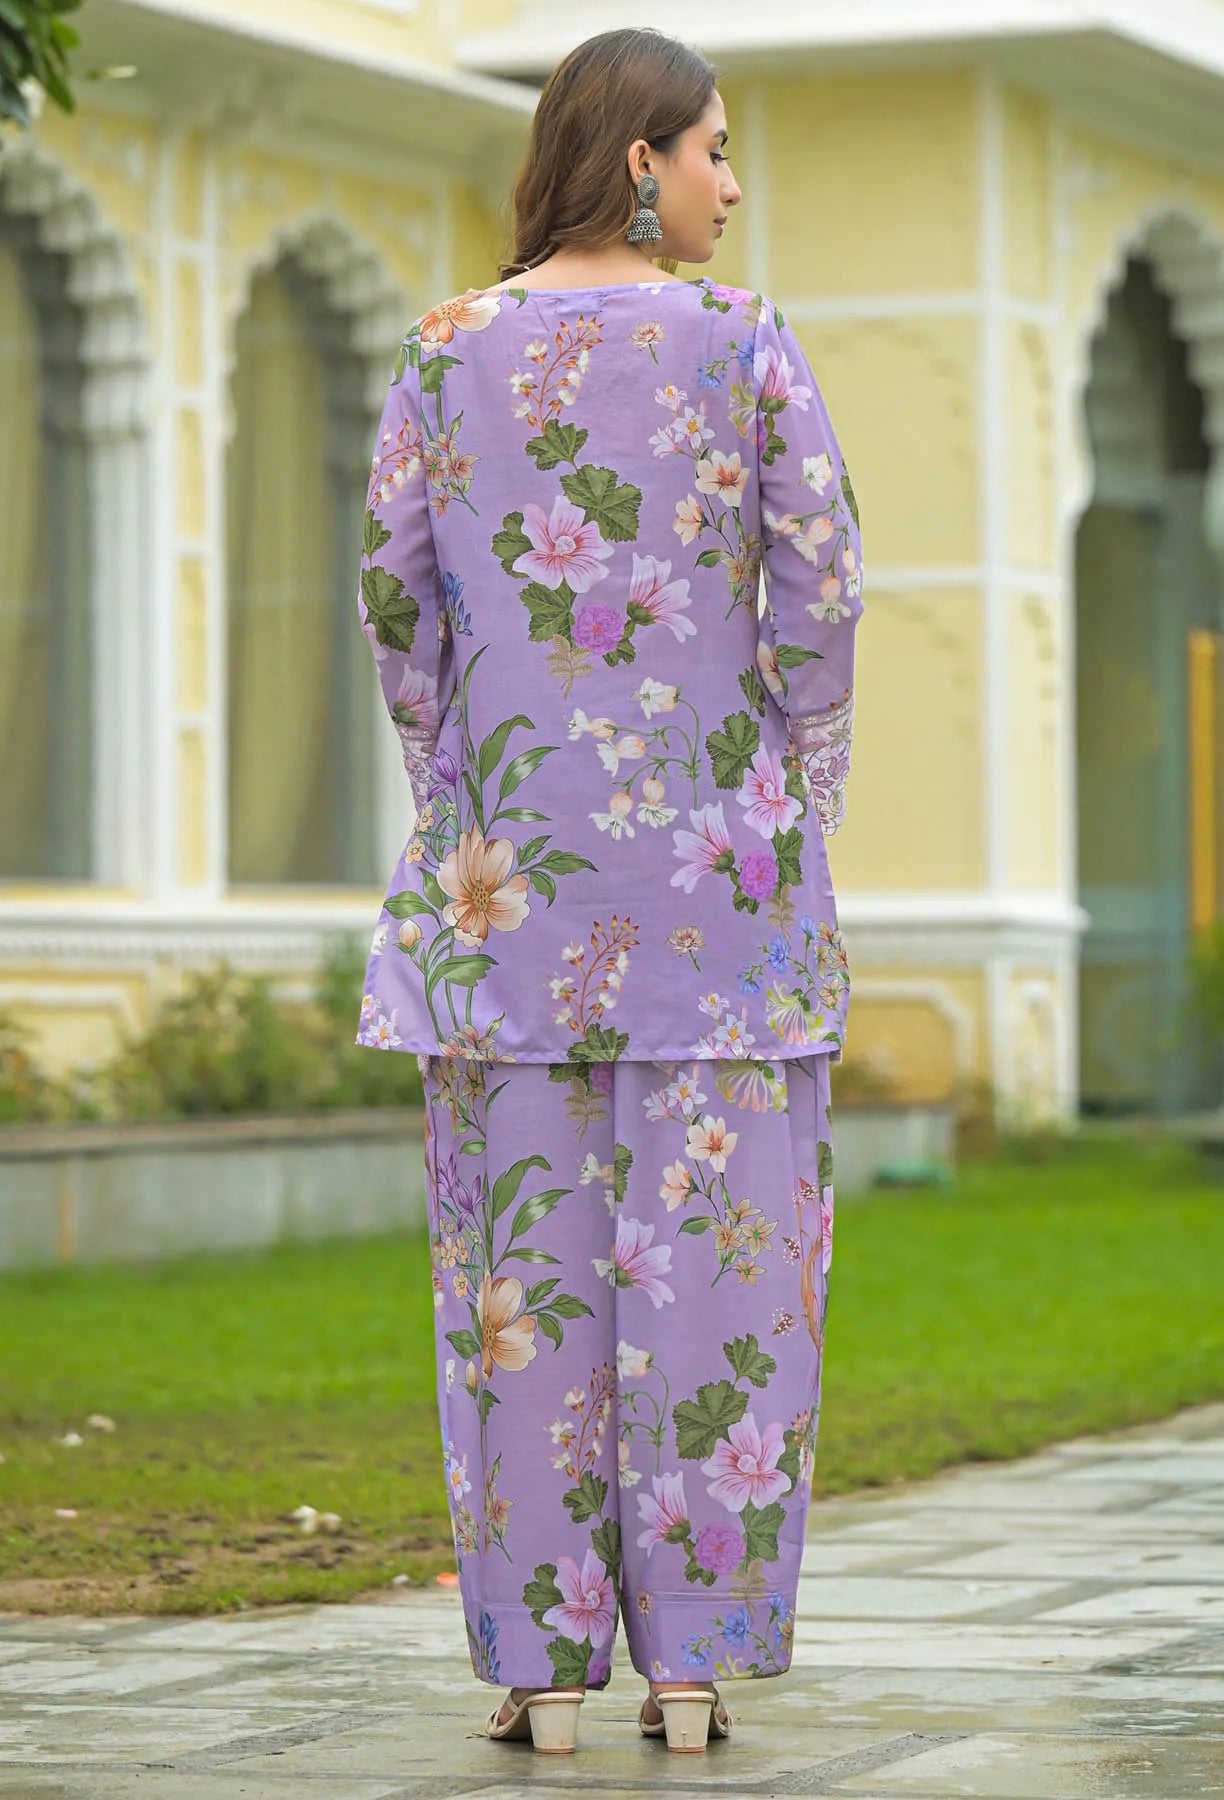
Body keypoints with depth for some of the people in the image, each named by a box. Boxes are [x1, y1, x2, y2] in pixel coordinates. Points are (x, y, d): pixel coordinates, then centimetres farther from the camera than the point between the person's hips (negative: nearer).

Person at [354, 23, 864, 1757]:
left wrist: (456, 793, 11)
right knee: (715, 1241, 3)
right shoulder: (746, 339, -4)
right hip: (716, 849, -2)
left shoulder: (454, 347, 2)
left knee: (526, 1241, 5)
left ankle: (543, 1661, 4)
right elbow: (822, 583, -7)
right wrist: (799, 805, 3)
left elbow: (391, 587, 1)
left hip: (515, 843, 2)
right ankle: (692, 1662, 3)